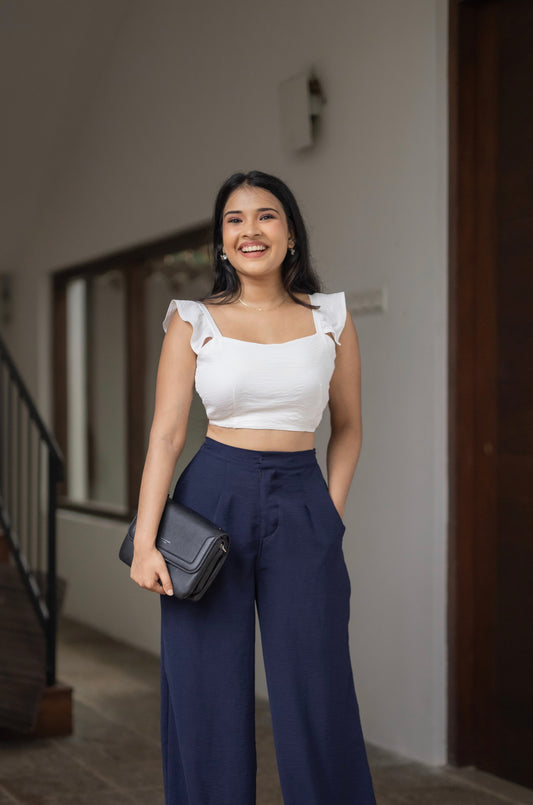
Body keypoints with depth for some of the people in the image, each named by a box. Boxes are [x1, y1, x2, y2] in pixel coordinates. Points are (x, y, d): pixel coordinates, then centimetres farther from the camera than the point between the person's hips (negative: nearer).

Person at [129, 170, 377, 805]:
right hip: (212, 497, 0)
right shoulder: (193, 321, 3)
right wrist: (145, 541, -7)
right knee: (208, 697, 3)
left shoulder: (330, 317, 7)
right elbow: (166, 434, 0)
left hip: (302, 508, 1)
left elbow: (347, 425, 15)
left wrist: (332, 510, 3)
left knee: (316, 696, 0)